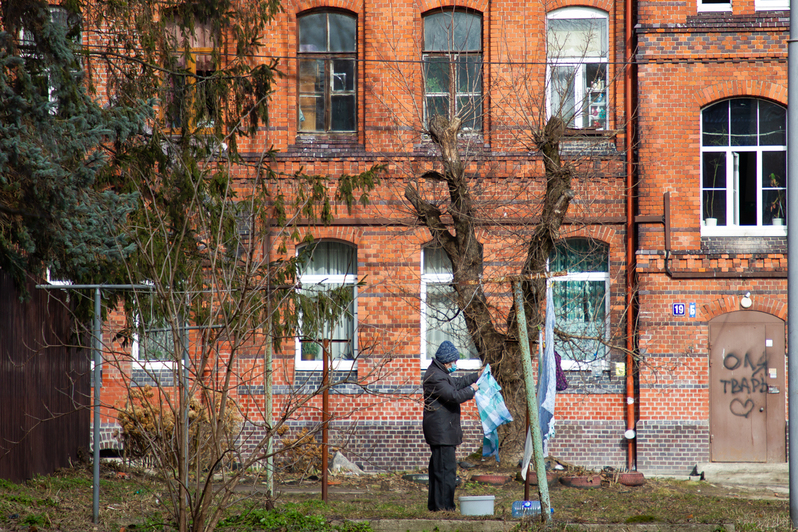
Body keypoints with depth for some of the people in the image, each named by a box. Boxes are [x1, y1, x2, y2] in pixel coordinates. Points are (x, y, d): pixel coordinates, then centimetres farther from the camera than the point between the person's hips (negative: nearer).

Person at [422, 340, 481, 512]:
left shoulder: (440, 373, 17)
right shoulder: (435, 377, -18)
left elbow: (456, 383, 32)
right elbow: (453, 395, -24)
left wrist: (476, 376, 27)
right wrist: (472, 390, -11)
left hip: (444, 429, 12)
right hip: (441, 430, -12)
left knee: (438, 466, 15)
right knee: (446, 468, -11)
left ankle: (435, 504, 21)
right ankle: (444, 505, -11)